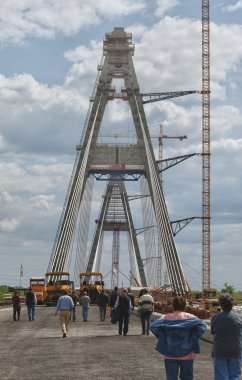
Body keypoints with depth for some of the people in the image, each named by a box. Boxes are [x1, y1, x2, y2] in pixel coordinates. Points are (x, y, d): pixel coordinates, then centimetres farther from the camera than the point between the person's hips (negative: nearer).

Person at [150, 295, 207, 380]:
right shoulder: (190, 317, -4)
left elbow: (153, 326, -14)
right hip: (187, 354, 0)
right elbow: (202, 326, -17)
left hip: (170, 354, 0)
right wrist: (195, 338, -2)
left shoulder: (166, 318, -2)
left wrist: (162, 338, -2)